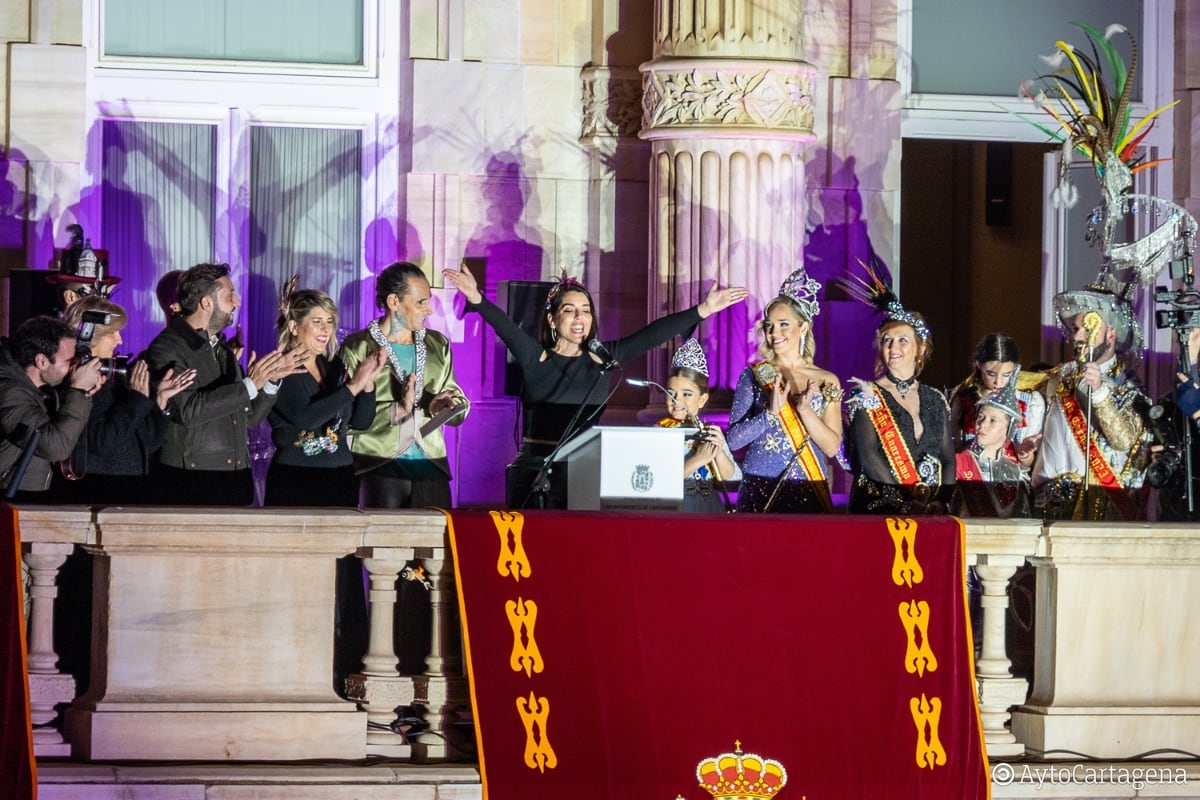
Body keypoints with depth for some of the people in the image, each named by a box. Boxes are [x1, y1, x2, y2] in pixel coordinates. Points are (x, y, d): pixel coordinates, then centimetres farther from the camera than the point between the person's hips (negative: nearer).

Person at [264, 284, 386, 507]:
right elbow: (305, 417, -20)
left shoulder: (334, 367, 13)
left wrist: (368, 381, -4)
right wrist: (353, 386, -16)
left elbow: (361, 422, 12)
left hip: (340, 478, 6)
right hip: (294, 481, -6)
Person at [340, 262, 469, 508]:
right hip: (379, 467, -4)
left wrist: (440, 407, -8)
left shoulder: (438, 345, 16)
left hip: (431, 466, 4)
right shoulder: (358, 348, 0)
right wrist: (397, 410, -20)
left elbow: (460, 409, 14)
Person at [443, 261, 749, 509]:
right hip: (535, 476, -2)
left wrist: (702, 310, -1)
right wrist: (477, 298, -33)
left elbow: (651, 334, 4)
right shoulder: (534, 357, 2)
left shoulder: (602, 357, 10)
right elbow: (505, 327, -15)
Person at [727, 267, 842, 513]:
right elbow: (733, 440, -3)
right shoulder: (755, 375, 4)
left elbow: (832, 447, -2)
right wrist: (770, 413, -16)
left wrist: (805, 410, -16)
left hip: (809, 492, 0)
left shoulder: (827, 382, 4)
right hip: (759, 490, 0)